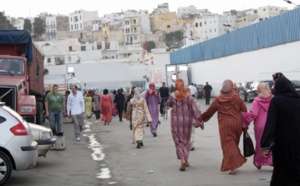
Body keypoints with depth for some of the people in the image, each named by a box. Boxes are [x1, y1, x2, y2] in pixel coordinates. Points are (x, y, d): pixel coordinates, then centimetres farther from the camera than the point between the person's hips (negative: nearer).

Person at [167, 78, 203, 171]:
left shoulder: (173, 96, -9)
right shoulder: (188, 96, -7)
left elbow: (169, 104, 10)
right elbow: (194, 109, -8)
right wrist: (199, 121, -7)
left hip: (176, 121, -2)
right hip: (187, 120, 2)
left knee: (178, 140, 5)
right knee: (186, 140, 17)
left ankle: (183, 160, -12)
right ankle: (186, 159, 23)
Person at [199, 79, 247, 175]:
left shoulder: (218, 99, -2)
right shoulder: (236, 97, -2)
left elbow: (209, 111, 7)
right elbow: (244, 110, -1)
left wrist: (201, 118, 23)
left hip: (225, 125, -1)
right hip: (237, 123, 1)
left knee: (228, 145, 0)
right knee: (234, 144, 16)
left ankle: (233, 166, -9)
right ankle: (236, 163, 21)